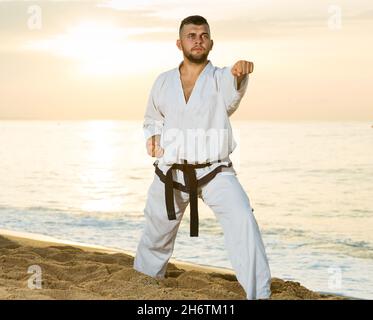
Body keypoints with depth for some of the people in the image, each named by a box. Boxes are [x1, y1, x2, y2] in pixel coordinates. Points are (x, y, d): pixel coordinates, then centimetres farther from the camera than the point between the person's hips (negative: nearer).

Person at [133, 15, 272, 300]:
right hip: (171, 172, 3)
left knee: (242, 221, -26)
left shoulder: (220, 79, -7)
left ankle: (259, 294, -22)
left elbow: (232, 88, -34)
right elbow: (152, 119, 19)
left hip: (215, 172, -3)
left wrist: (240, 72, -58)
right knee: (155, 237, 16)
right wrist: (152, 137, -4)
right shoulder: (163, 82, 2)